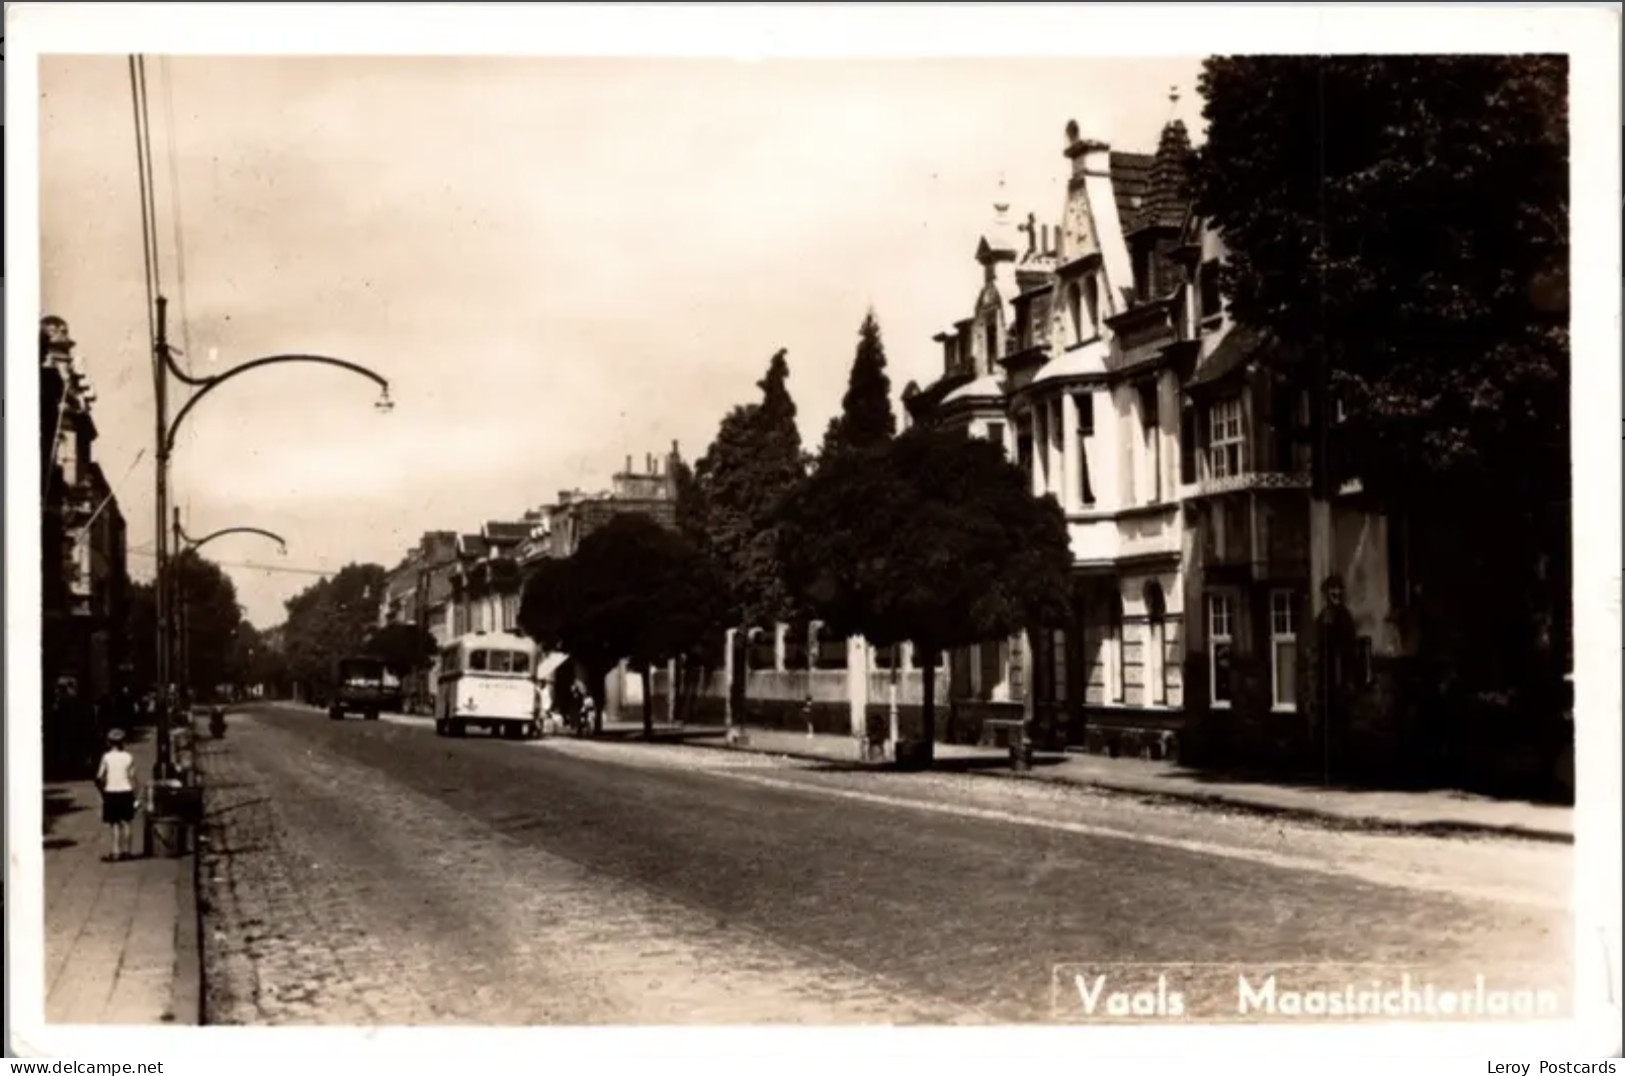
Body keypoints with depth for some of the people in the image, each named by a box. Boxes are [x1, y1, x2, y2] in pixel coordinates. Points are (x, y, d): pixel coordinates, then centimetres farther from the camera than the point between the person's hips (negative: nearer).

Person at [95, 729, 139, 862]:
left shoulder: (107, 757, -6)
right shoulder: (129, 757, 0)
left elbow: (99, 777, -7)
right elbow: (132, 777, -1)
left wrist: (102, 790, 10)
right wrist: (134, 795, 5)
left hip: (111, 792, -2)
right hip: (126, 792, 2)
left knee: (112, 824, 0)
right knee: (125, 823, 8)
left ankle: (113, 853, -4)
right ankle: (125, 851, 10)